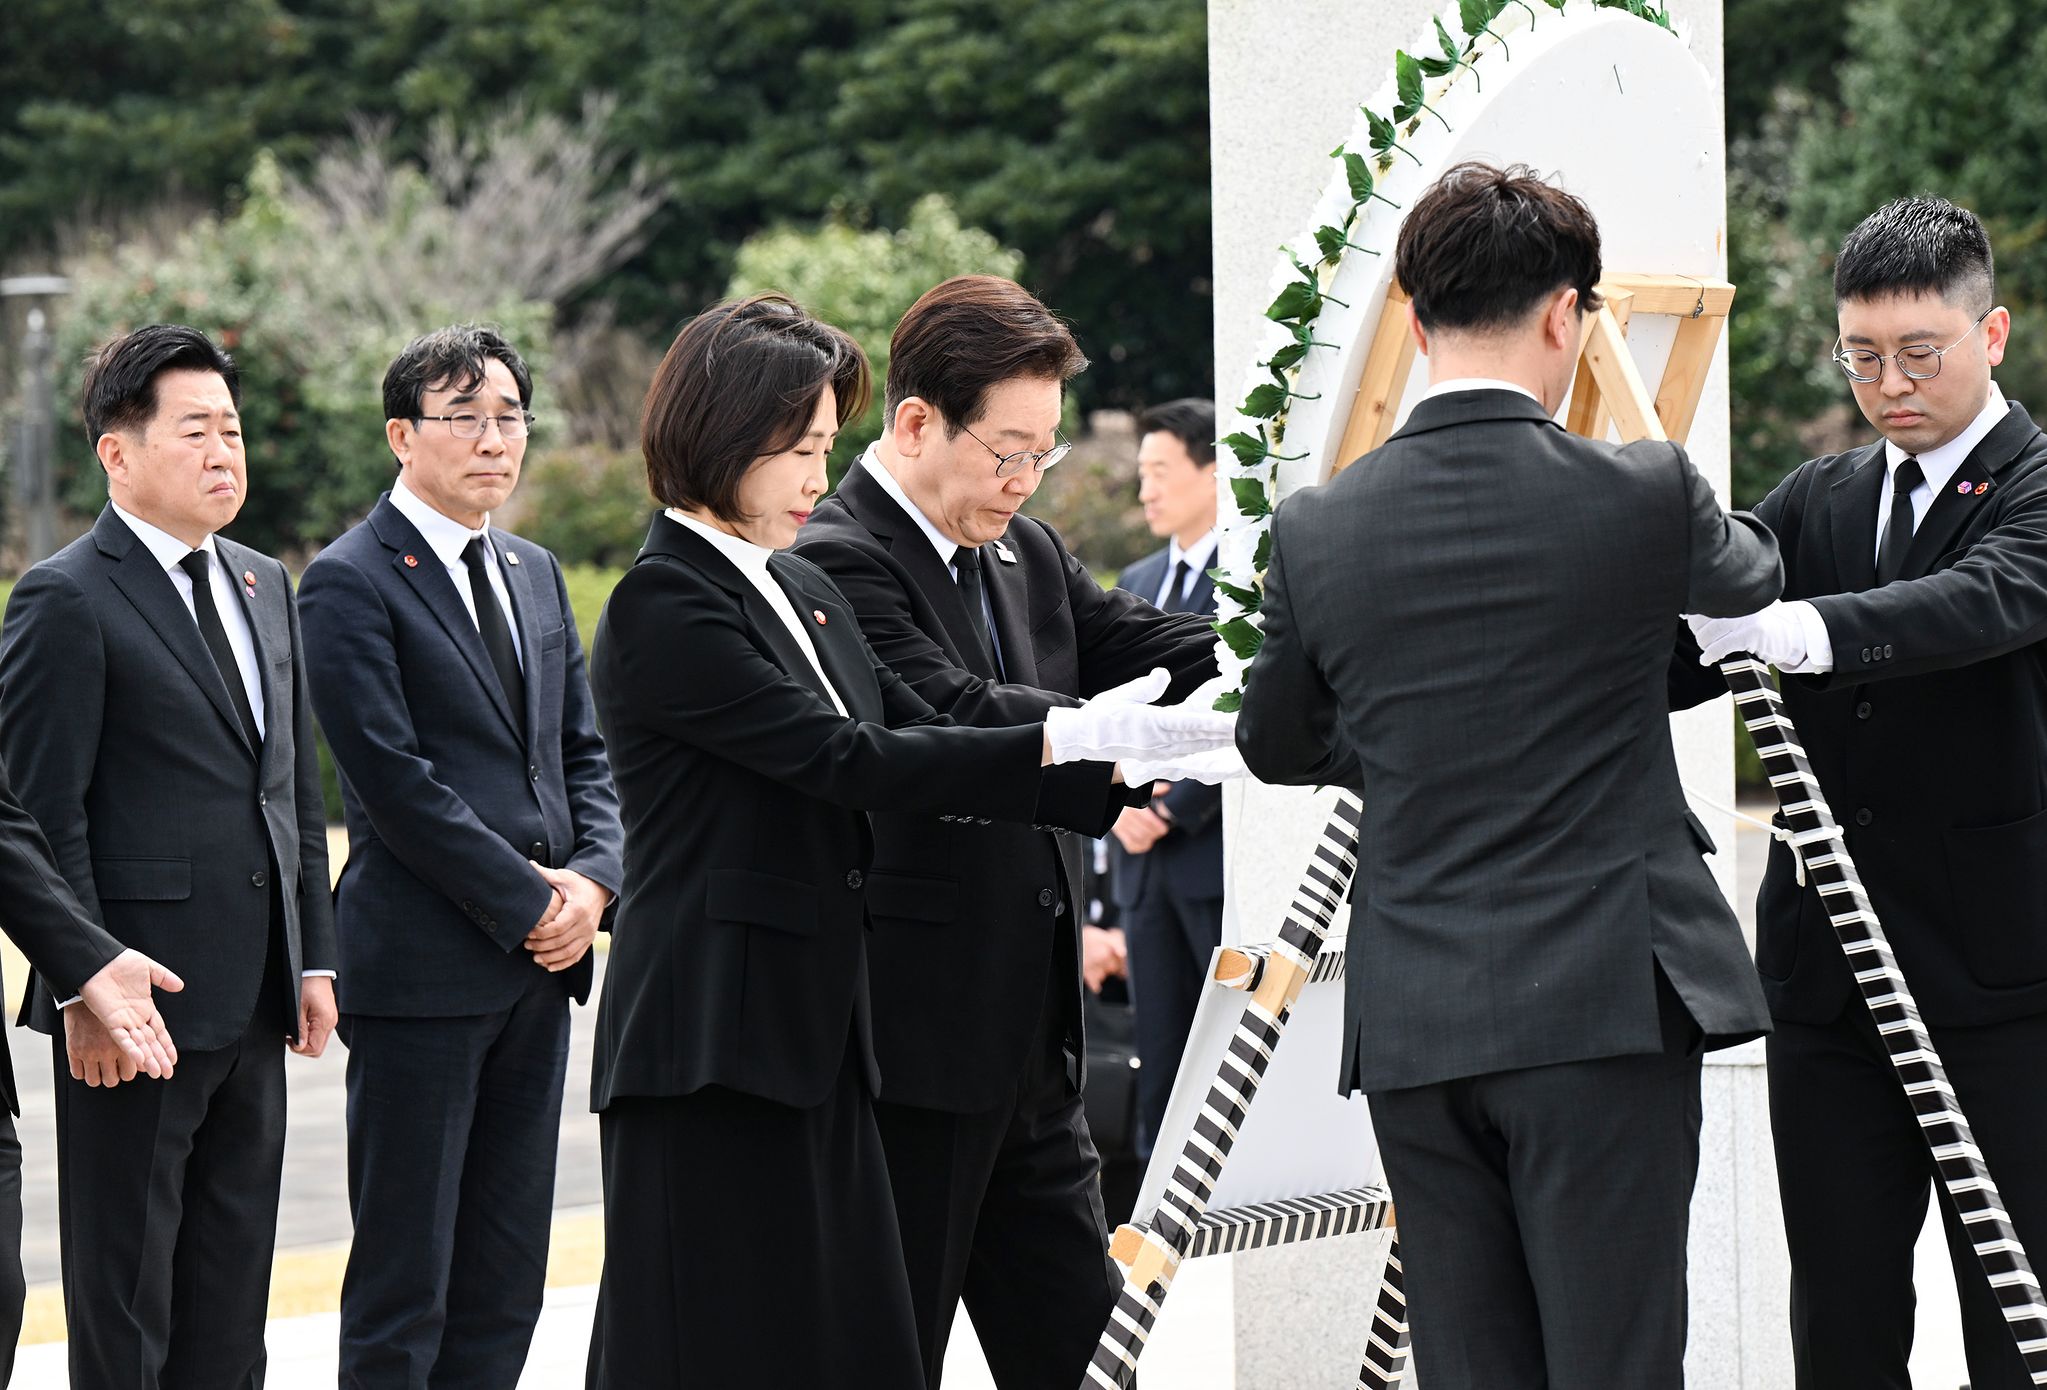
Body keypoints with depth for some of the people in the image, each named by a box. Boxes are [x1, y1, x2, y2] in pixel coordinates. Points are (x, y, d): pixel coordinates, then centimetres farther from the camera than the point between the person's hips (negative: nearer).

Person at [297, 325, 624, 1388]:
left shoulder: (534, 574, 16)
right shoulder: (350, 583, -7)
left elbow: (583, 753, 17)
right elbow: (395, 782, -15)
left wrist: (593, 880, -1)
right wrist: (527, 900, -14)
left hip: (538, 962, 7)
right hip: (422, 969, -7)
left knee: (506, 1284, 8)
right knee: (404, 1278, -3)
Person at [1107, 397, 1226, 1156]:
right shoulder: (1137, 583, 17)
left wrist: (1175, 811, -12)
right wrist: (1120, 803, 0)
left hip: (1224, 854, -7)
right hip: (1147, 863, 7)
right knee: (1160, 1063, 7)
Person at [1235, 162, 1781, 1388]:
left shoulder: (1319, 532, 1)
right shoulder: (1642, 499, -8)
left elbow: (1276, 746, 17)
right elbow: (1755, 579, 16)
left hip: (1412, 1031, 3)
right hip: (1606, 1009, -3)